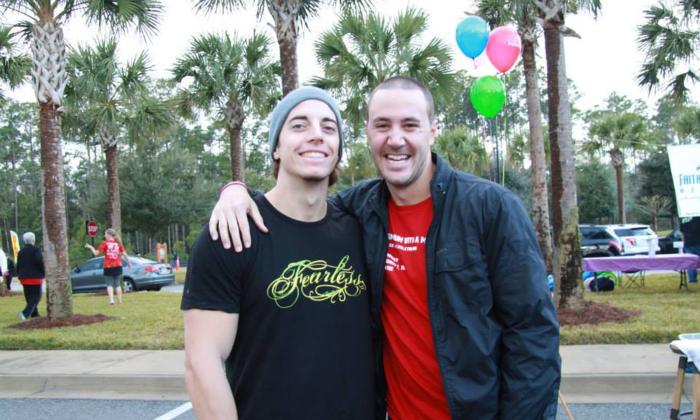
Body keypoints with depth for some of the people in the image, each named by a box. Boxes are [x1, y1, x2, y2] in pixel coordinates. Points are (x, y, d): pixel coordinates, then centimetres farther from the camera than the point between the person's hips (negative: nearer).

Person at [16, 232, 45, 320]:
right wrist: (43, 273, -9)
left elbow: (18, 265, 12)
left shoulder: (21, 251, 8)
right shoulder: (35, 250, -12)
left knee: (29, 297, 15)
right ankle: (25, 313, -19)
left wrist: (20, 275, 19)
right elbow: (40, 262, -20)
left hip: (24, 277, 7)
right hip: (35, 277, -7)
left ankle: (34, 314, 20)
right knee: (36, 297, -2)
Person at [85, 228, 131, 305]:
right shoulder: (118, 243, 3)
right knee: (117, 284, 12)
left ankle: (111, 300, -11)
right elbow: (124, 254, 2)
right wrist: (129, 262, 12)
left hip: (108, 267, -2)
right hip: (118, 267, 2)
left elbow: (96, 253, -4)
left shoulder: (105, 243, -5)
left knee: (109, 285, 3)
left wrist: (90, 247, 11)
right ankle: (120, 300, 12)